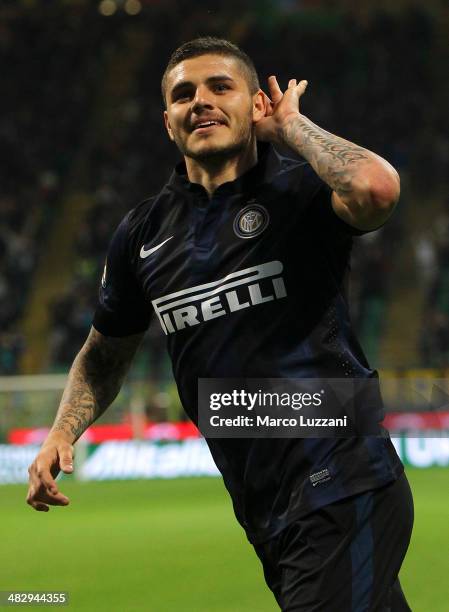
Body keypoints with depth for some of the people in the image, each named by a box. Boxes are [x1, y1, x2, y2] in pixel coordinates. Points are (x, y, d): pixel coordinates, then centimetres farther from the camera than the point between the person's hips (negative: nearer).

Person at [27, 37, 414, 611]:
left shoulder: (299, 189, -5)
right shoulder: (143, 232, 12)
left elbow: (375, 187, -30)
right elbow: (106, 351, 26)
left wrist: (290, 124, -13)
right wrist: (62, 433, 8)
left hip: (342, 489, -6)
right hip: (263, 512, 6)